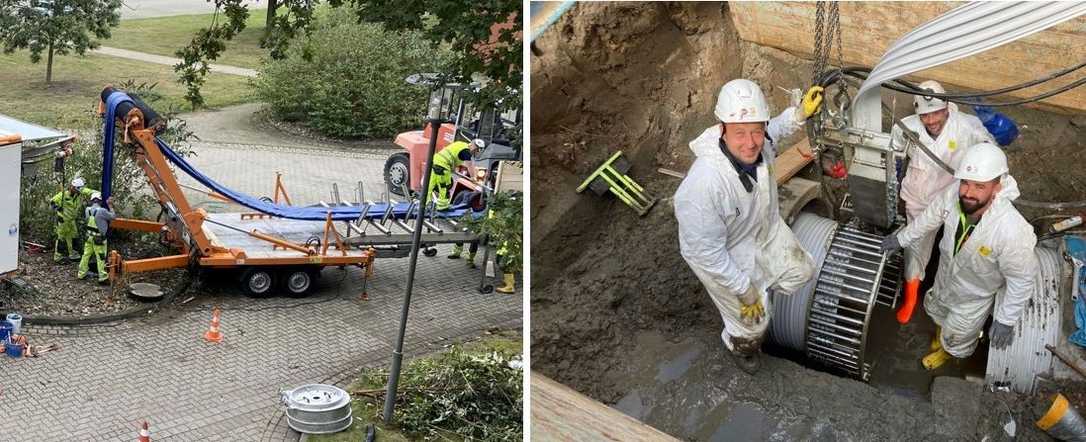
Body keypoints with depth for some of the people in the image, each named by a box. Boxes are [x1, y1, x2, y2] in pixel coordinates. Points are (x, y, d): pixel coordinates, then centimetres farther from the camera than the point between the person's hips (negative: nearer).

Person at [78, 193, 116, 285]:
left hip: (89, 236, 6)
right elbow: (113, 217, -12)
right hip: (99, 239, -6)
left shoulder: (88, 210, -4)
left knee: (86, 255, 19)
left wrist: (107, 204, 15)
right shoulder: (102, 211, -22)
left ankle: (82, 273, 30)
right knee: (101, 258, 2)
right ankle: (103, 278, 6)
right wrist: (110, 206, -2)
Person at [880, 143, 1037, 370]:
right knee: (935, 309, 35)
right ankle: (943, 327, 69)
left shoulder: (1013, 232, -45)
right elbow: (930, 217, -7)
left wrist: (1006, 320, -18)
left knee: (956, 338, 26)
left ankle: (948, 351, 61)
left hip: (975, 296, -4)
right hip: (945, 275, 4)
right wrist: (902, 238, 8)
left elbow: (1021, 280, -28)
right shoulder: (953, 194, -31)